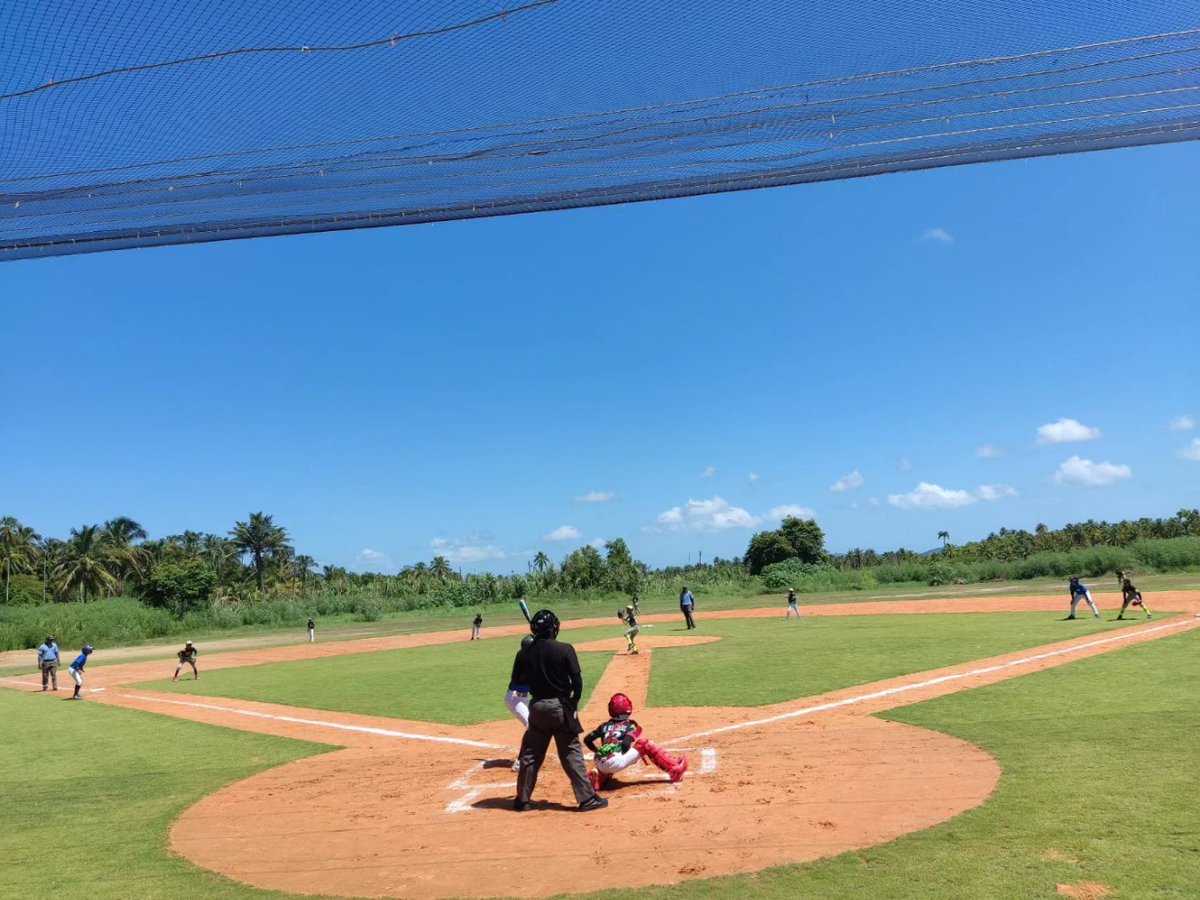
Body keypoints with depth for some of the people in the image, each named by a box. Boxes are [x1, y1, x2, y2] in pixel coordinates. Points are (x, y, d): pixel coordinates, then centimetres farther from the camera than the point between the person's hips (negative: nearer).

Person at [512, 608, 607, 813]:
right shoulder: (565, 650, -12)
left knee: (530, 754, 14)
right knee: (571, 754, 3)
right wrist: (574, 705, 0)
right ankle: (587, 798, 5)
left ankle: (522, 800, 22)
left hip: (537, 707, 3)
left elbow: (518, 681, 7)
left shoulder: (524, 653, -3)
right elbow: (577, 680, -12)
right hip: (560, 706, -3)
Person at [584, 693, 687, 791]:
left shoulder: (605, 726, 21)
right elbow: (626, 744, -10)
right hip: (616, 762, -5)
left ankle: (598, 776, 6)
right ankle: (674, 769, 4)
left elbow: (587, 740, 19)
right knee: (646, 745, 8)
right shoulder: (629, 725, 7)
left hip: (600, 764, 5)